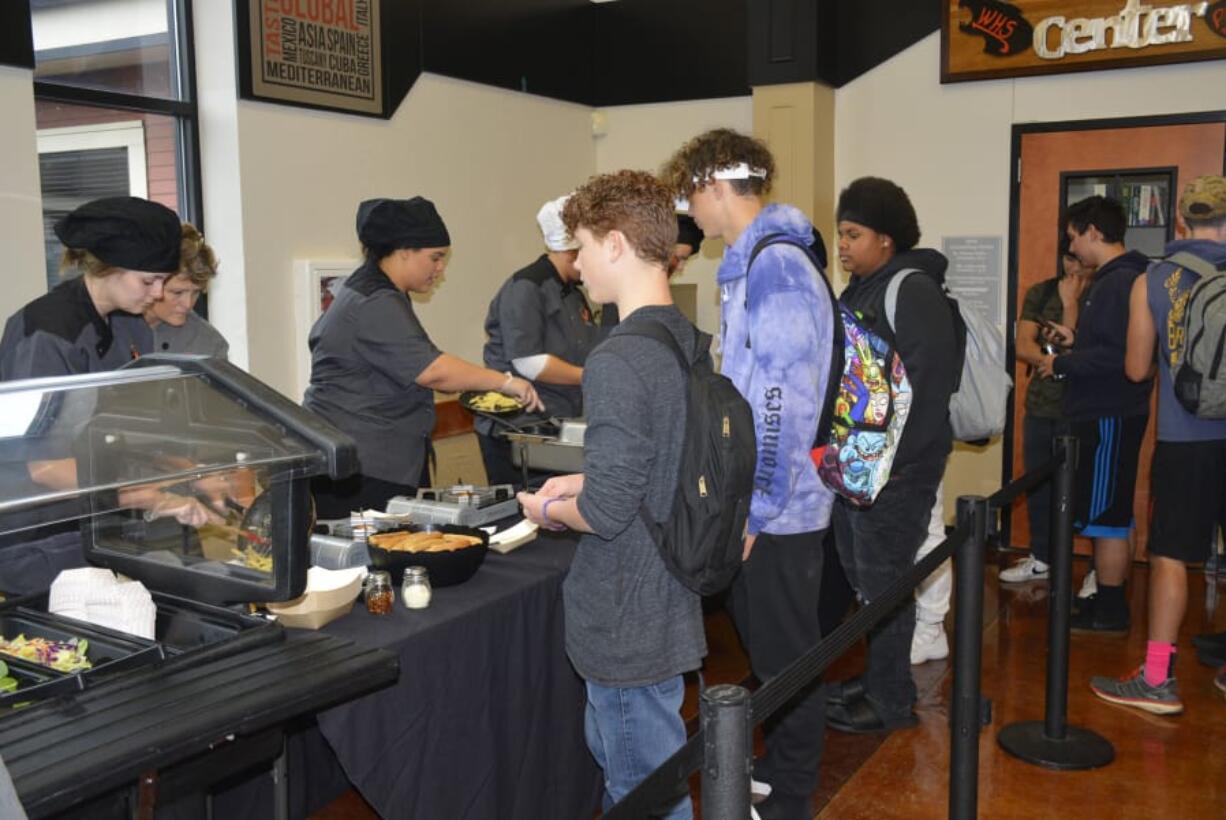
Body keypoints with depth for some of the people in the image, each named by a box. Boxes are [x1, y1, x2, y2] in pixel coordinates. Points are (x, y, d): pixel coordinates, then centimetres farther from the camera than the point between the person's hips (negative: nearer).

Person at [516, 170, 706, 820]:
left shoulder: (616, 362, -23)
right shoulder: (691, 344, 4)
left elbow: (607, 510, -24)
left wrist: (550, 510, -5)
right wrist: (584, 480, 12)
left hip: (627, 621, -9)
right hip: (674, 602, 9)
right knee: (619, 764, 26)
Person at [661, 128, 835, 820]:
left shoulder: (777, 266, -19)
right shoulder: (752, 263, 12)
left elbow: (783, 401, -24)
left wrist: (753, 510, -20)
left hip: (777, 510, -9)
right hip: (758, 501, 9)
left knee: (786, 657, 5)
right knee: (769, 646, 20)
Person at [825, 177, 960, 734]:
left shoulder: (913, 289, -12)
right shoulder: (859, 291, 16)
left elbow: (927, 380, -21)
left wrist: (891, 460, -22)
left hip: (894, 467, -9)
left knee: (881, 580, -2)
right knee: (862, 576, 16)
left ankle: (891, 702, 10)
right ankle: (878, 677, 30)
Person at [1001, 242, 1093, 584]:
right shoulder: (1039, 293, 7)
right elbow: (1023, 348, -3)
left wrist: (1070, 303, -15)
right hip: (1039, 405, 5)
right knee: (1038, 483, 11)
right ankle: (1040, 559, 24)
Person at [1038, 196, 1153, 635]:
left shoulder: (1121, 281, -19)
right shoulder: (1115, 278, 13)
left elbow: (1118, 356, -27)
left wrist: (1061, 364, -16)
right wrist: (1075, 339, 12)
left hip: (1110, 418, -10)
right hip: (1104, 414, 10)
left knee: (1105, 516, -2)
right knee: (1108, 515, 16)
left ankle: (1110, 612, 7)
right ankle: (1107, 600, 25)